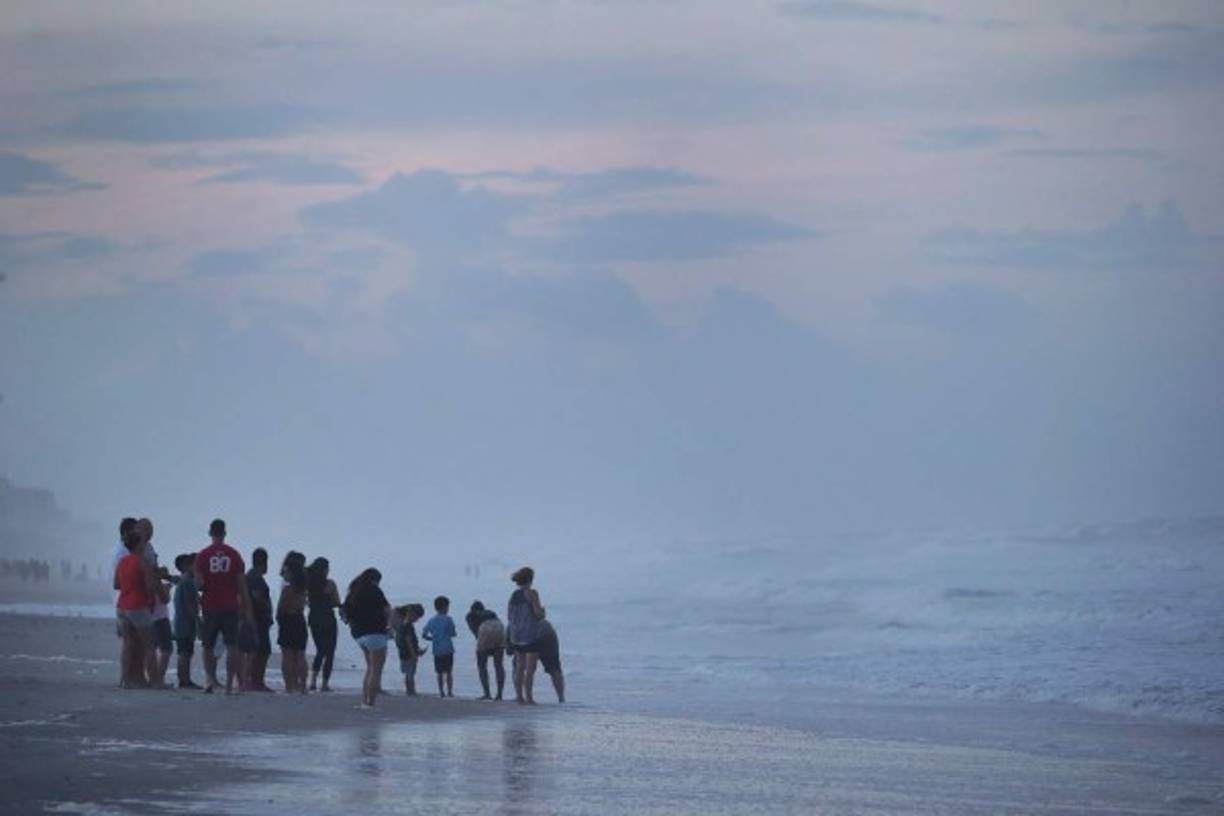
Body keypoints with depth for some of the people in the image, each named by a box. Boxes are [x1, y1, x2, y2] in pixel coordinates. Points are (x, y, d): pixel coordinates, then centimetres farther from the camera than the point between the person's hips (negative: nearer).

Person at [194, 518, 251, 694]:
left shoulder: (202, 555, -2)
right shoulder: (234, 555, 1)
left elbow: (199, 582, -9)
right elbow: (241, 584, 2)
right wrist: (246, 609, 7)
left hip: (210, 606, 0)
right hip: (230, 606, 0)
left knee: (208, 646, 12)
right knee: (231, 645, 1)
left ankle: (210, 678, -2)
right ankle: (229, 684, -4)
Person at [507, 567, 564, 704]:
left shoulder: (513, 596, 10)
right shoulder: (531, 593, -10)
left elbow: (509, 617, 16)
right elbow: (539, 614, -15)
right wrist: (542, 609, 5)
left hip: (516, 636, 6)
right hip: (532, 635, -6)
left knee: (520, 666, 11)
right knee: (530, 668, -5)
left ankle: (519, 696, 9)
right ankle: (528, 697, -8)